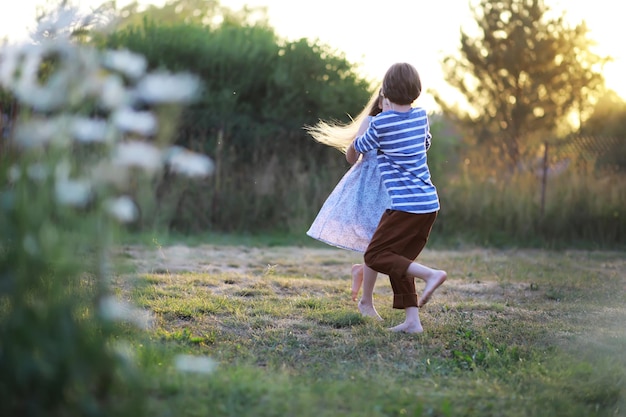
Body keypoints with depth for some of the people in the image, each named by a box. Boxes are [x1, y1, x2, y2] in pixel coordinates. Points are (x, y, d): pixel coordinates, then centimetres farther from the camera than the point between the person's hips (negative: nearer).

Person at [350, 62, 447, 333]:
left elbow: (357, 148, 11)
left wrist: (350, 153, 35)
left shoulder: (381, 123, -9)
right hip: (429, 203, 7)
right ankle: (412, 320, 7)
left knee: (375, 256, -2)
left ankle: (431, 274, -16)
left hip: (405, 205, -7)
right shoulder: (421, 116, 10)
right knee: (400, 260, 14)